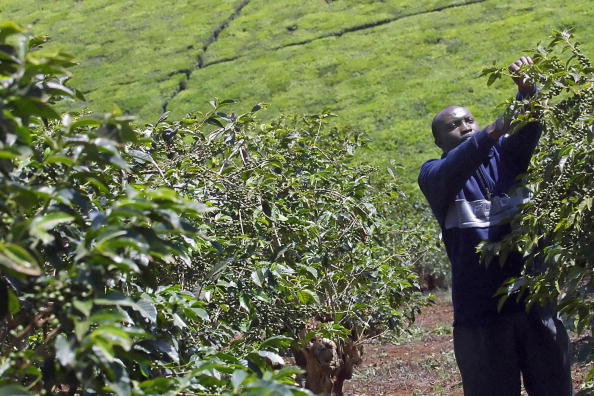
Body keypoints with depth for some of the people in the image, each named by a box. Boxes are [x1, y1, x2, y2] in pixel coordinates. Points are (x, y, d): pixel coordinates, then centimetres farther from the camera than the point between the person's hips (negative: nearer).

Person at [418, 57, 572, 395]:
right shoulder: (433, 174, 2)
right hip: (481, 313, -3)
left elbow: (529, 127, -6)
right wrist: (493, 131, -34)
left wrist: (527, 91, -27)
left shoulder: (505, 155, 11)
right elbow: (451, 173, -20)